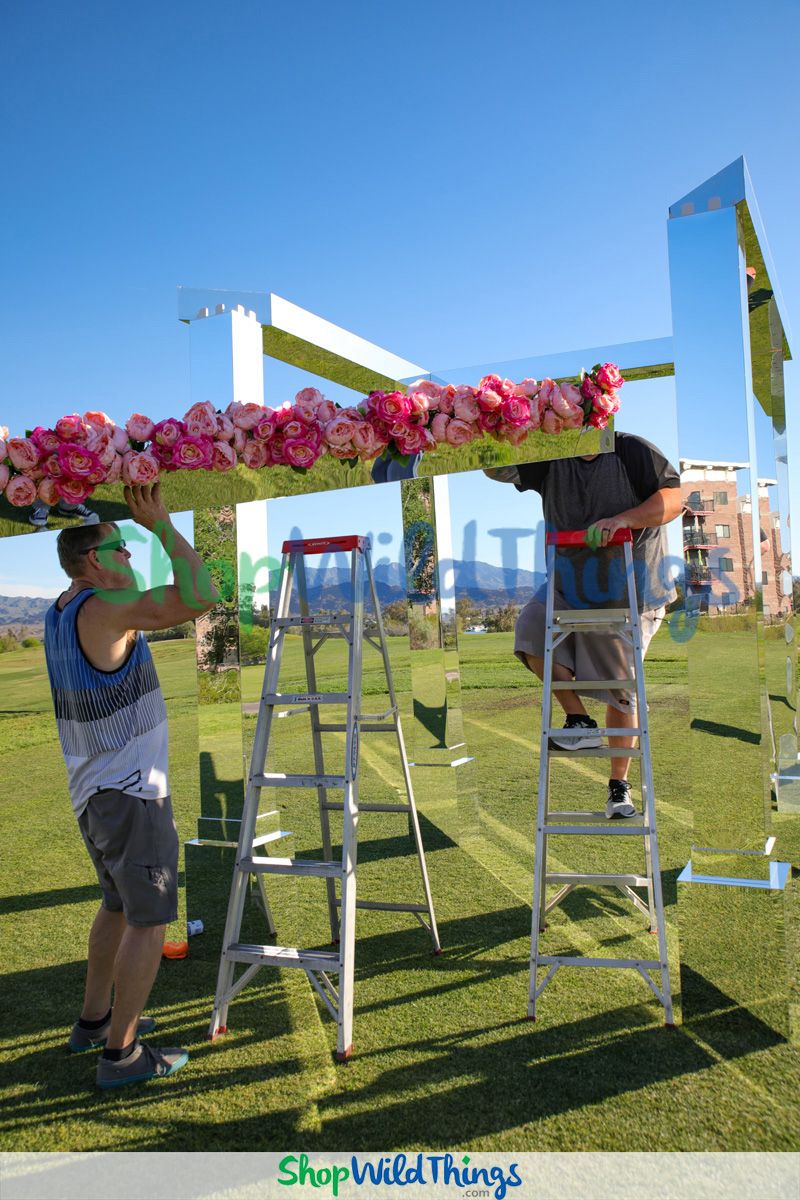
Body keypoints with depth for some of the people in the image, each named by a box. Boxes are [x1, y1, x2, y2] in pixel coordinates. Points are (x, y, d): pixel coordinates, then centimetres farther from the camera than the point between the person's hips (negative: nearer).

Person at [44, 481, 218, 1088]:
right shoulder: (102, 610, -21)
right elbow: (201, 596, -30)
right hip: (131, 791, -10)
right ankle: (122, 1052, 13)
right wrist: (160, 521, -21)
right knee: (150, 919, 2)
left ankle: (94, 1020, 37)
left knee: (120, 904, 24)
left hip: (94, 790, 10)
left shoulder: (59, 616, 7)